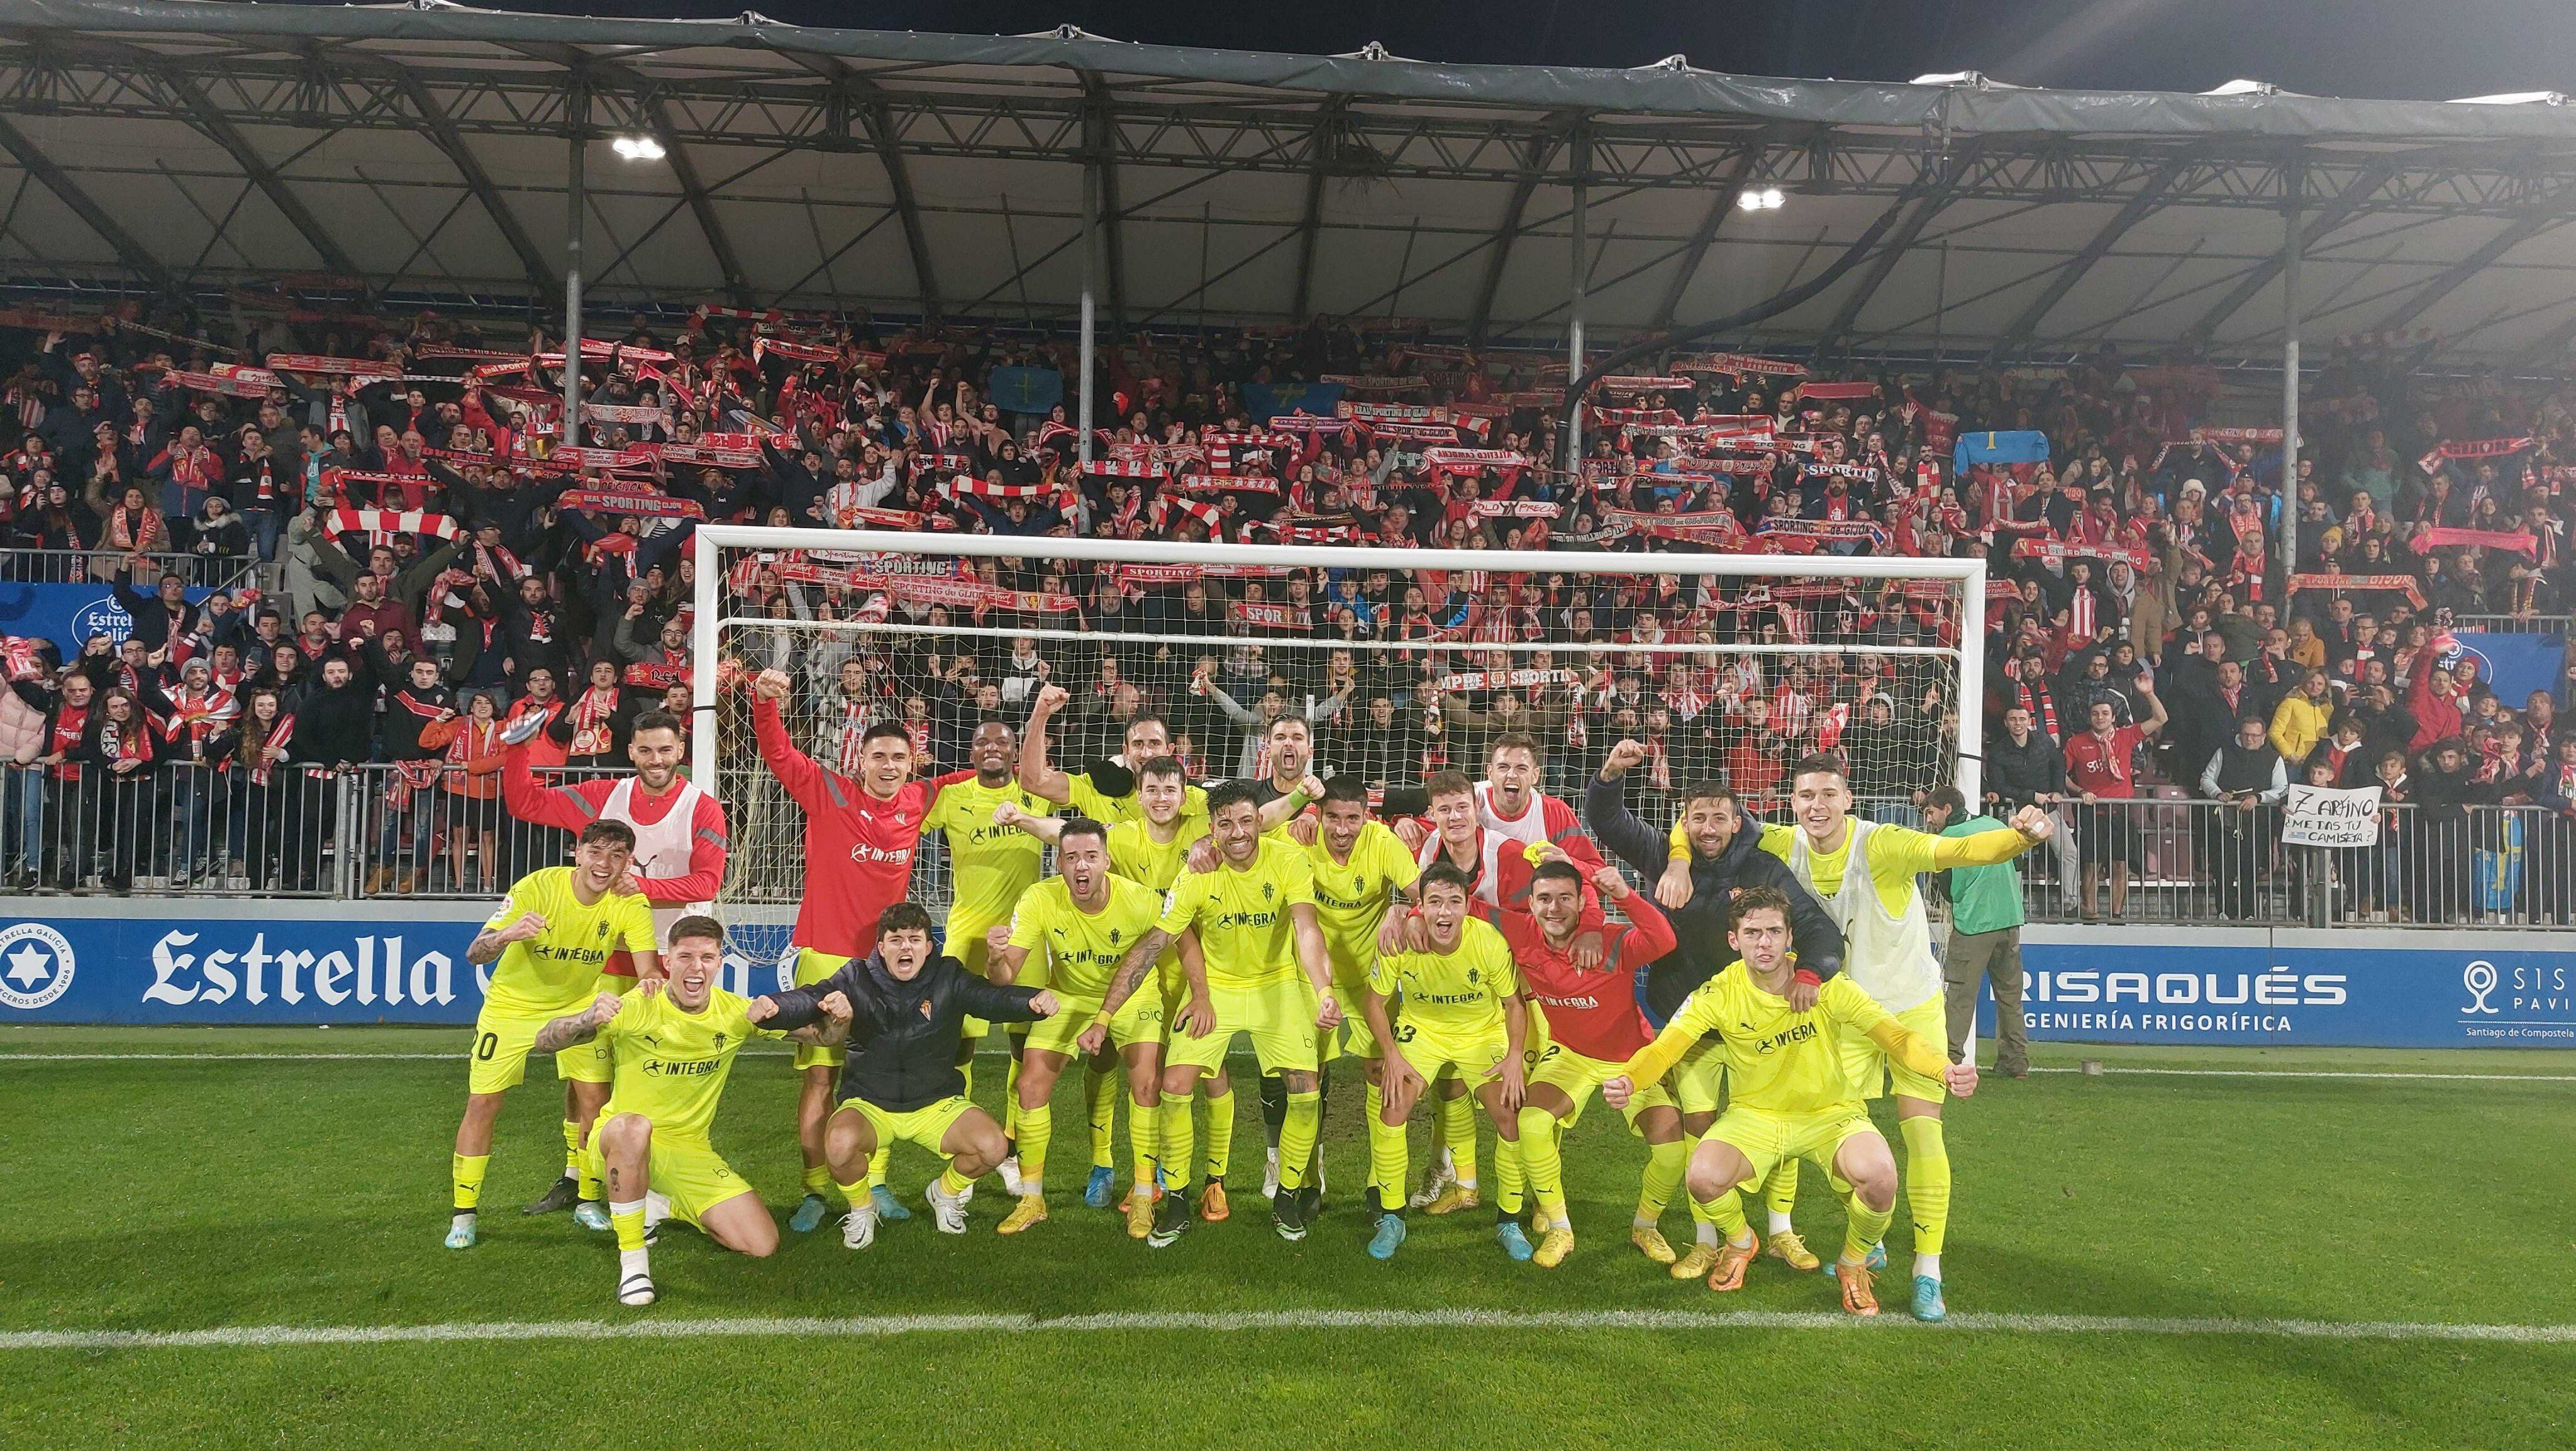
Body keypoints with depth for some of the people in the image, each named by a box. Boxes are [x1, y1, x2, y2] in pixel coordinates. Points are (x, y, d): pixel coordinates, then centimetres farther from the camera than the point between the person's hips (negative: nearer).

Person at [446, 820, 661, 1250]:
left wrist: (654, 982, -52)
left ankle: (585, 1199, 15)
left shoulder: (631, 903, -20)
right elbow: (474, 954, -32)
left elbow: (648, 969, -27)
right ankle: (463, 1215, 9)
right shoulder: (538, 887, -27)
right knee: (482, 1103, -6)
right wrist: (508, 934, -54)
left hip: (578, 1005, 2)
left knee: (595, 1097, -5)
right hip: (514, 1005, -2)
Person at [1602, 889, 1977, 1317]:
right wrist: (1627, 1080, -42)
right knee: (1704, 1178, -27)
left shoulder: (1827, 985, -14)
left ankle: (1853, 1264, 5)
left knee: (1879, 1176, -31)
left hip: (1831, 1113, 0)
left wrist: (1945, 1070, -38)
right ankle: (1740, 1242, 13)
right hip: (1754, 1116, 1)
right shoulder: (1719, 993, -13)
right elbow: (1664, 1048, -19)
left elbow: (1895, 1036, -17)